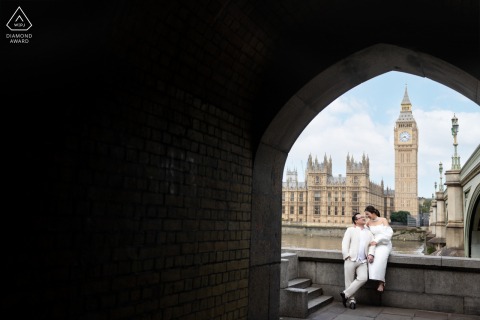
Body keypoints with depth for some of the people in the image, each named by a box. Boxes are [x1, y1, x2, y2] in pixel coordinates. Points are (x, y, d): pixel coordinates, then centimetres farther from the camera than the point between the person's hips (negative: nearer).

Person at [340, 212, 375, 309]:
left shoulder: (369, 232, 20)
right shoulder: (350, 230, 8)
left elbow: (372, 244, 10)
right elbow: (345, 243, 0)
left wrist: (371, 254, -9)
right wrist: (346, 256, -12)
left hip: (363, 261, 3)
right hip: (351, 260, -3)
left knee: (363, 278, -17)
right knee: (349, 281, -2)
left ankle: (346, 294, -8)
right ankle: (352, 300, 12)